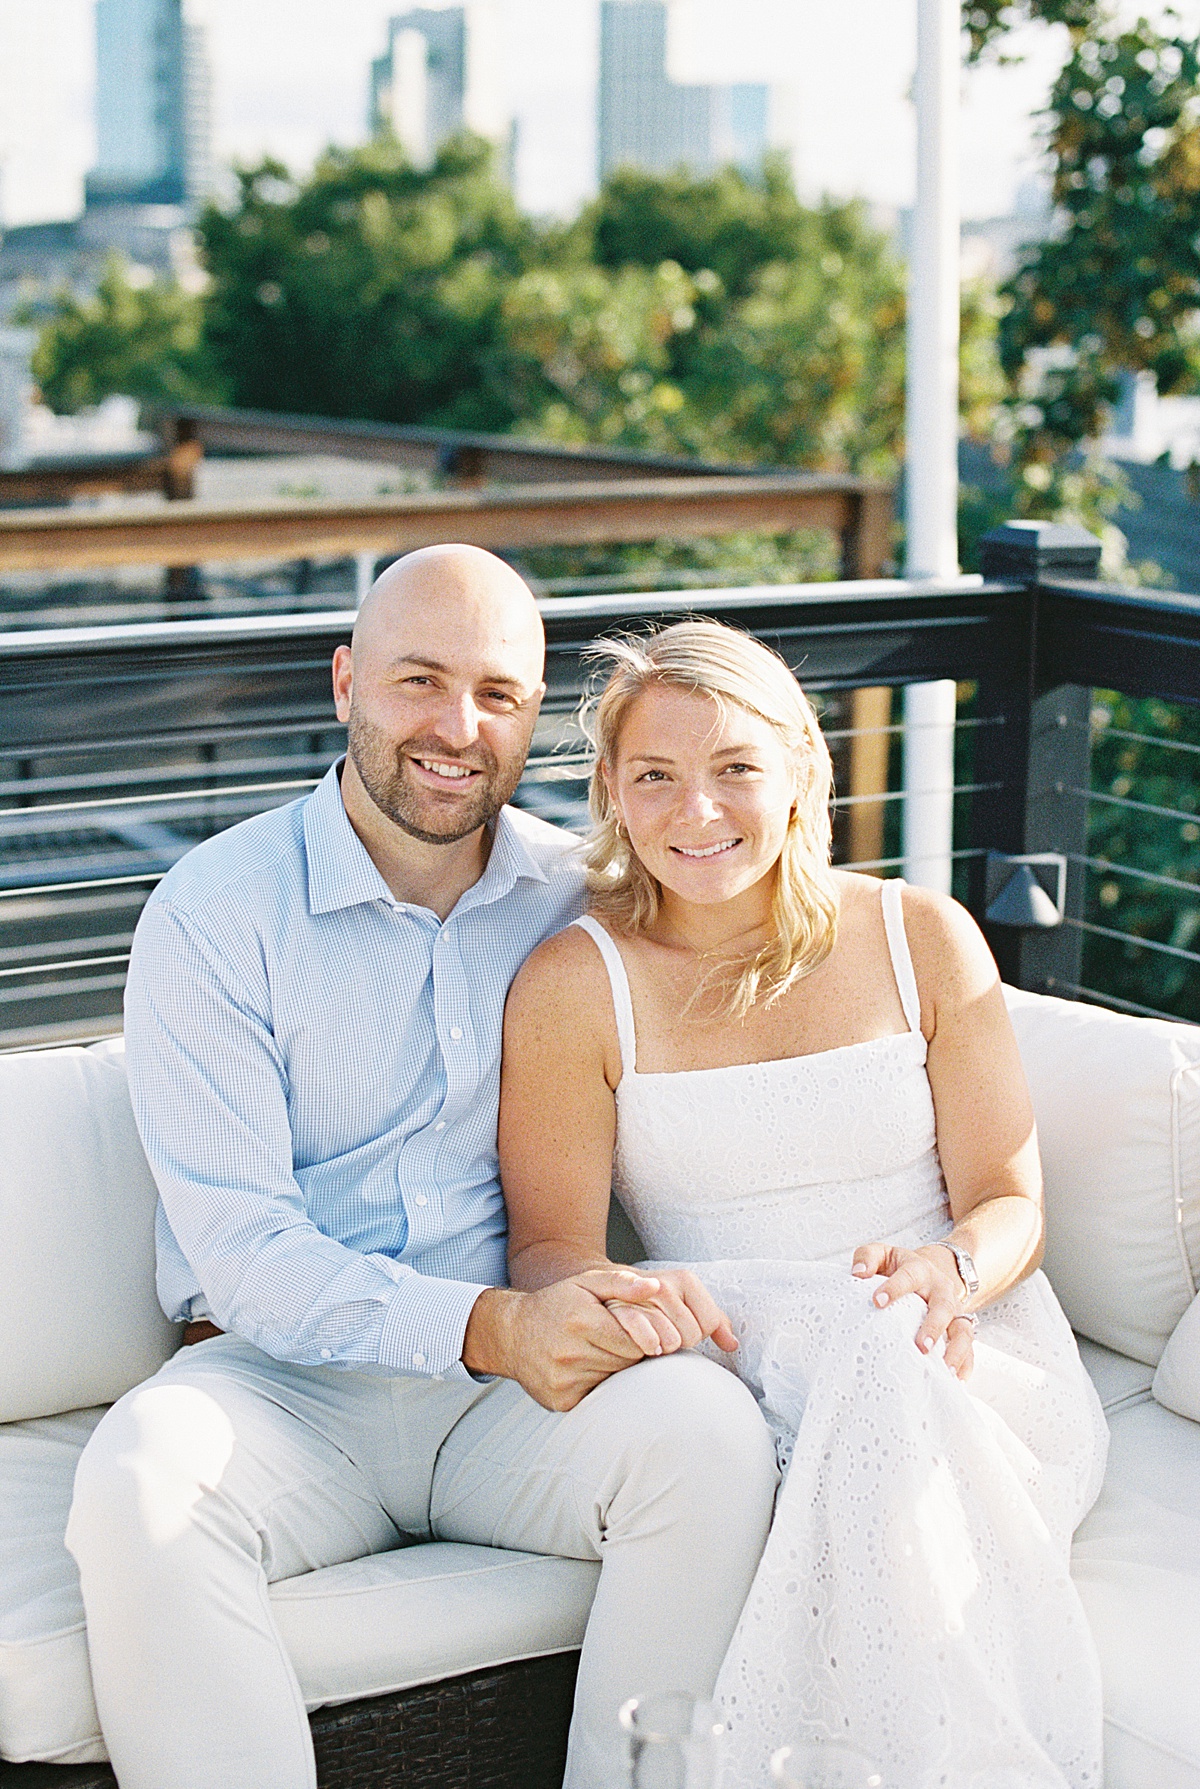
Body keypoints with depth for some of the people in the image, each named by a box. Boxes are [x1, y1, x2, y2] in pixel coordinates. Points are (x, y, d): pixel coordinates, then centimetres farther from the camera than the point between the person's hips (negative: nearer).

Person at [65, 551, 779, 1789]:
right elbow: (243, 1256, -11)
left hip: (523, 1380, 2)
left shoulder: (582, 899, 6)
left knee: (707, 1429, -28)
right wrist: (487, 1326, -25)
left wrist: (642, 1299, -14)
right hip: (283, 1379, -2)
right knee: (137, 1479, -34)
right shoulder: (212, 914, -4)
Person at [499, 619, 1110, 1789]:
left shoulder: (922, 939, 5)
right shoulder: (574, 984, 0)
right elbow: (549, 1245, -2)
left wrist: (948, 1272, -19)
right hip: (739, 1371, -1)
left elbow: (1008, 1202, 6)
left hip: (965, 1348, 1)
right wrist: (605, 1296, -28)